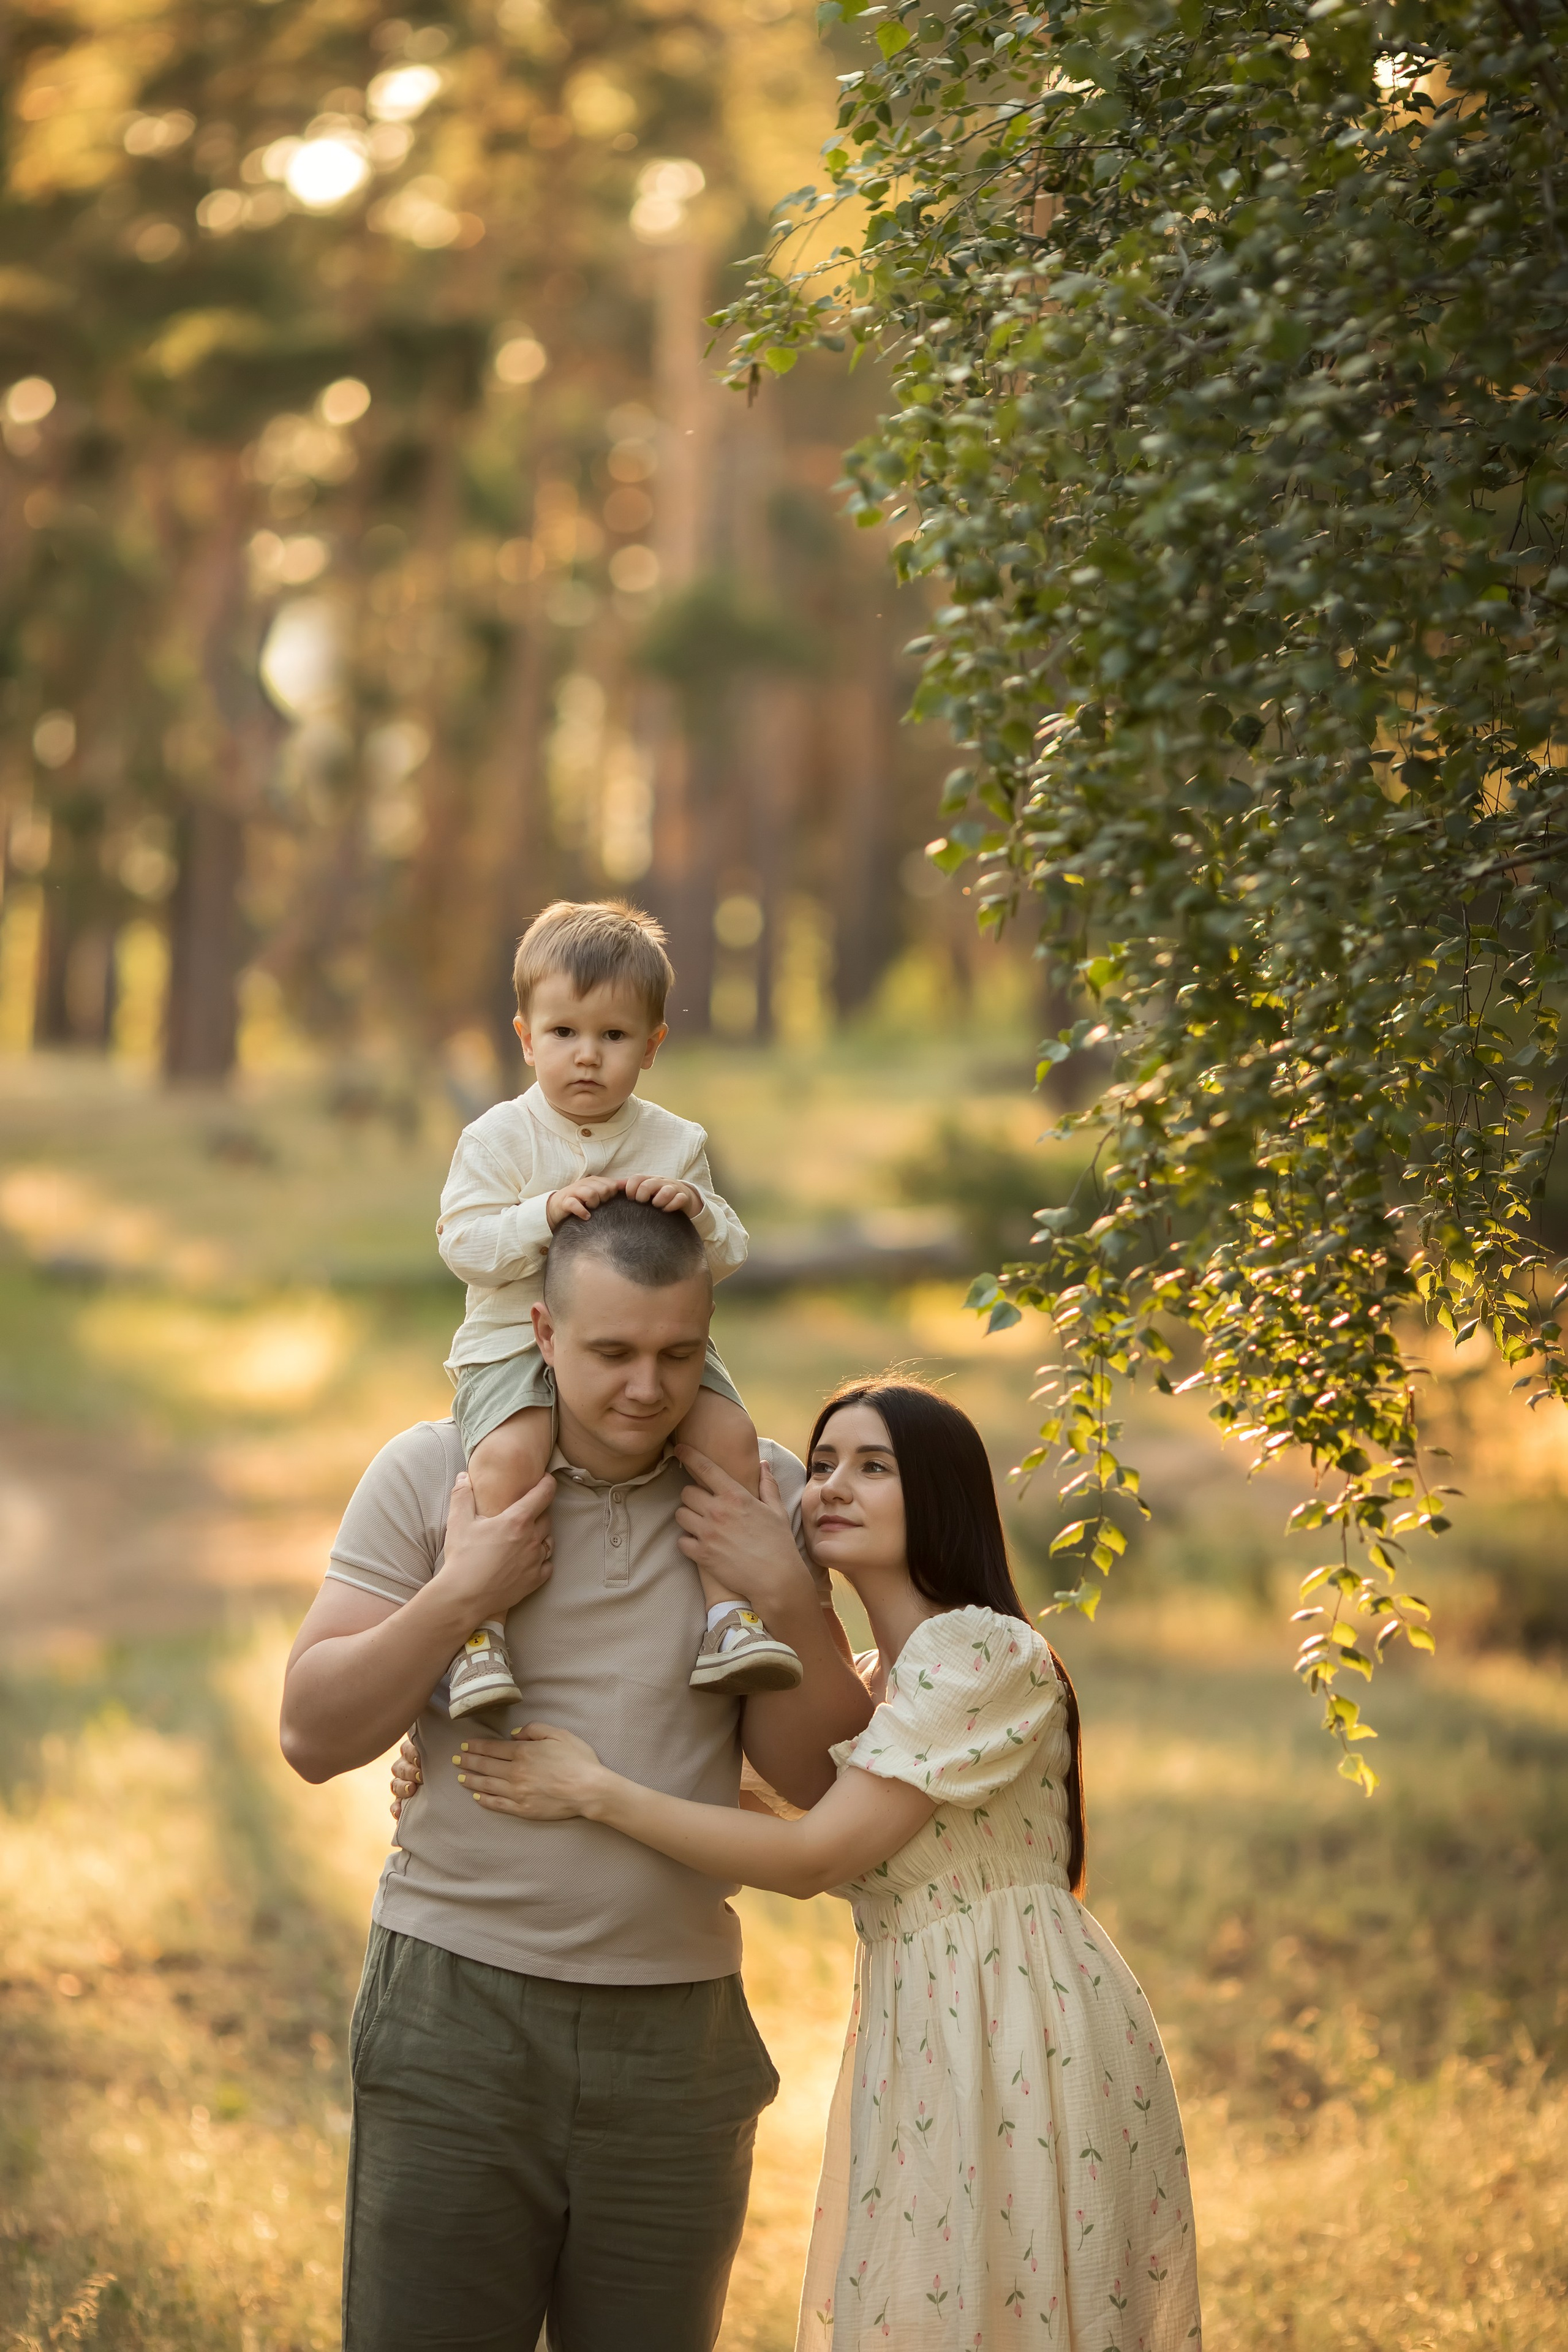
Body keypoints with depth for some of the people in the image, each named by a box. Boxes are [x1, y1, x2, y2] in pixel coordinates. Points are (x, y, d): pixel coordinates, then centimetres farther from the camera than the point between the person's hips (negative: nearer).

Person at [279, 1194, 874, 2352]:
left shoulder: (760, 1495, 4)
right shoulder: (431, 1473, -1)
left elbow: (817, 1778, 4)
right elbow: (315, 1735, -3)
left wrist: (791, 1600, -10)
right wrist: (462, 1596, -14)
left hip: (680, 2027, 2)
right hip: (461, 2003, -2)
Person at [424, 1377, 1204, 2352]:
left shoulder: (980, 1652, -13)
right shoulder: (865, 1689, 16)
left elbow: (811, 1858, -16)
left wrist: (594, 1792, -15)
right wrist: (452, 1780, 0)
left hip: (1021, 2036, -9)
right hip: (929, 2045, 9)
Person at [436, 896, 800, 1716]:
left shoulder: (676, 1145, 8)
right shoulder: (497, 1140, 0)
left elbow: (727, 1257, 6)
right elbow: (463, 1243, -9)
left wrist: (697, 1210, -16)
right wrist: (545, 1213, -23)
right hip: (516, 1341, -3)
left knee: (730, 1432, -20)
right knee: (509, 1454, -32)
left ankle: (727, 1612, -13)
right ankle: (479, 1627, -23)